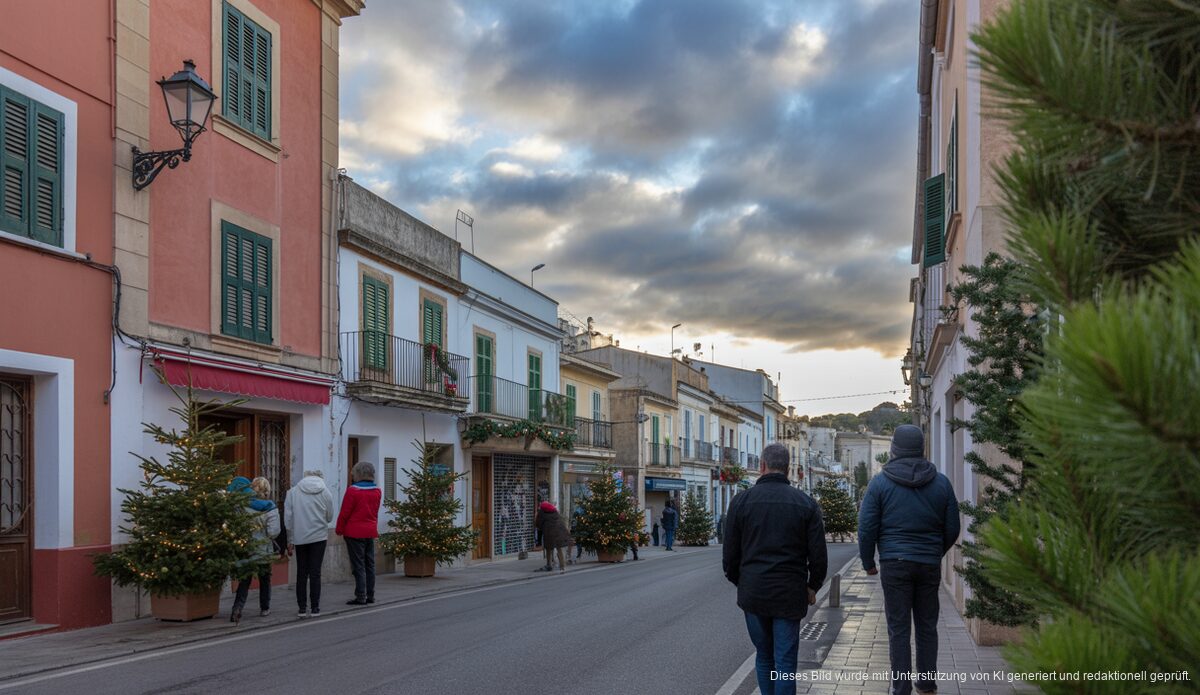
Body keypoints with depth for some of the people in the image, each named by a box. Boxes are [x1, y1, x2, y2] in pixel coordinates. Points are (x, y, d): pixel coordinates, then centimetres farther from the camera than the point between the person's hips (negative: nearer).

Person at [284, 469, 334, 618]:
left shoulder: (292, 492, 3)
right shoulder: (325, 493, 1)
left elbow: (288, 518, 2)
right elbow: (329, 517, 6)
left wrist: (290, 541, 8)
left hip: (299, 538, 1)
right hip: (319, 537, -1)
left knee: (301, 573, 8)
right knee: (315, 573, 3)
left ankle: (302, 608, 9)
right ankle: (314, 608, 4)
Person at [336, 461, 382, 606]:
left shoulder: (353, 490, -14)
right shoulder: (377, 491, 5)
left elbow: (345, 513, -10)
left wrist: (339, 529, 1)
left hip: (354, 533, -6)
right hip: (371, 532, 6)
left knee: (358, 565, -2)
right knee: (369, 564, 11)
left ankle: (361, 596, -3)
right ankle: (370, 595, 15)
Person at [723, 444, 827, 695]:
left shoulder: (741, 501, -1)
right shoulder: (806, 503, -2)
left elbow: (730, 554, 2)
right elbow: (818, 555, -3)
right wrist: (812, 587, 13)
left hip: (753, 592, 1)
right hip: (789, 595, -1)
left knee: (764, 656, 17)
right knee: (785, 660, 3)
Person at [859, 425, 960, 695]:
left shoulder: (880, 483, -4)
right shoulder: (941, 482, 3)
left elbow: (866, 528, -5)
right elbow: (952, 529, 7)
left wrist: (868, 563, 8)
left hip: (895, 564, -3)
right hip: (930, 565, 3)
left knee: (898, 629, 3)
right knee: (927, 626, 14)